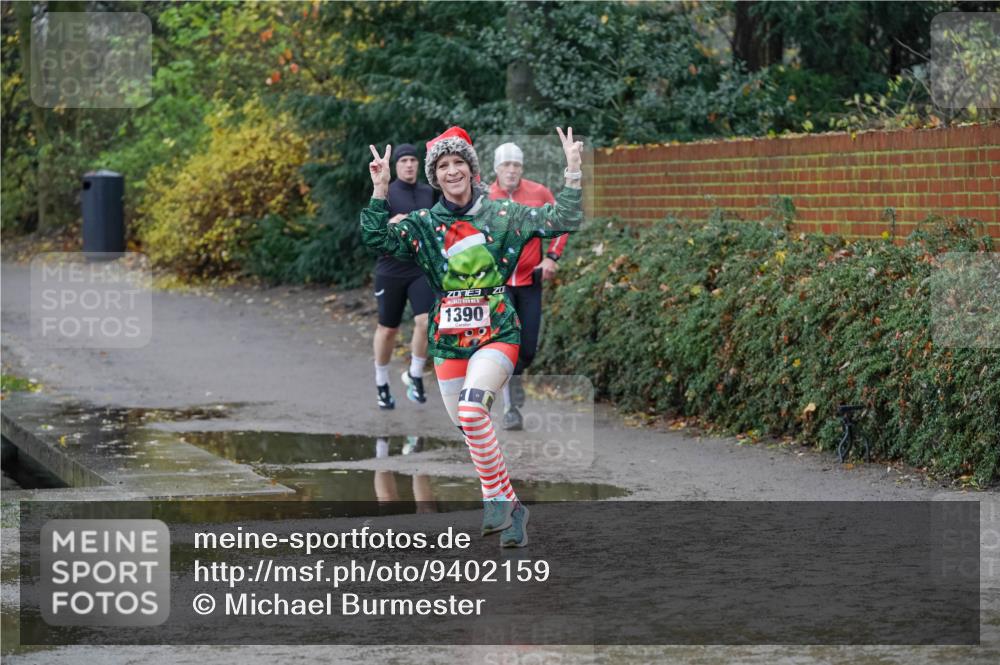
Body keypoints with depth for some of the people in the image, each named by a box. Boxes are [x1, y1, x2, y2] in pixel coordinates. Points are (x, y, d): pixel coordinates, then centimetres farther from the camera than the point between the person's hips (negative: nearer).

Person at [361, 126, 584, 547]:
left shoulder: (503, 215, 2)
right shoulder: (423, 225, 6)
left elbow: (564, 220, -2)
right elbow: (376, 240, -8)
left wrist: (573, 173, -11)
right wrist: (380, 190, -15)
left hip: (497, 334, -4)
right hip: (448, 341, 4)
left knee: (472, 410, -27)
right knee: (469, 430, 7)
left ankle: (496, 498, -12)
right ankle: (513, 509, 23)